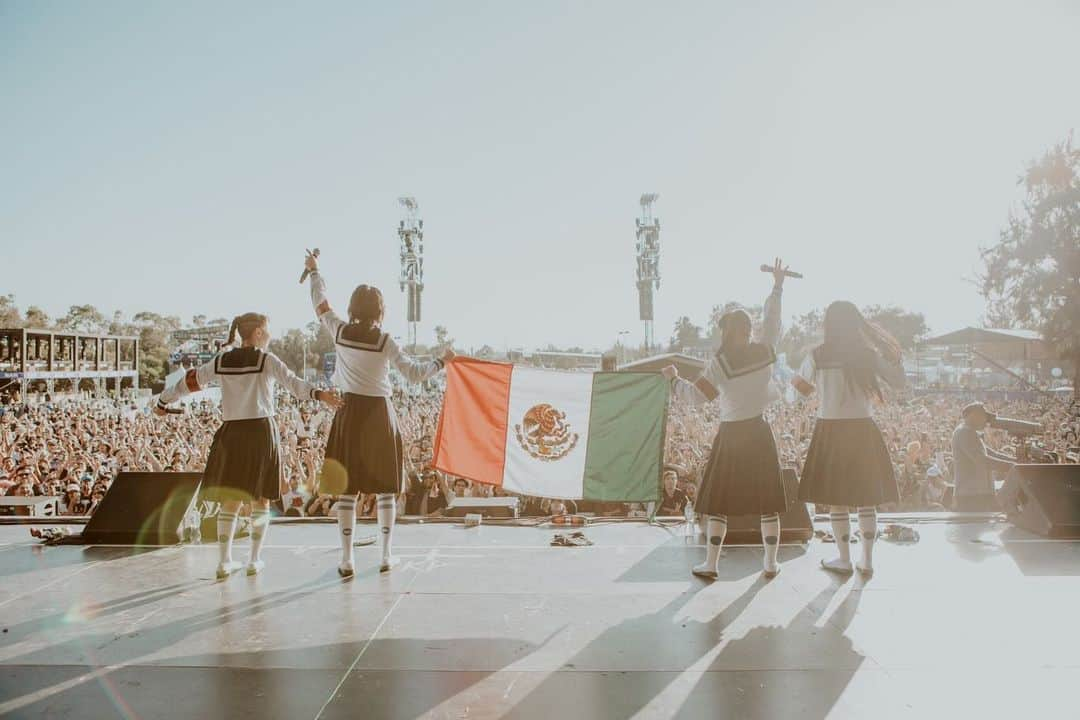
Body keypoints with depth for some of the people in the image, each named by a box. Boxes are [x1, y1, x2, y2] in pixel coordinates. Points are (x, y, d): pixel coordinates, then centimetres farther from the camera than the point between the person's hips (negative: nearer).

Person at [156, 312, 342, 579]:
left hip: (231, 432, 3)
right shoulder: (266, 360, -5)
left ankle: (224, 561, 10)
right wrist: (319, 394, -33)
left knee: (230, 500, 10)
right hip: (261, 431, -3)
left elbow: (187, 382, 14)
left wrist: (162, 403, 28)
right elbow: (293, 383, -21)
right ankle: (254, 560, 11)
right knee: (261, 499, 8)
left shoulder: (221, 362, 7)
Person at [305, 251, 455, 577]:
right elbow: (414, 373, -6)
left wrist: (315, 272, 31)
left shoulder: (340, 332, -2)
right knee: (385, 488, 10)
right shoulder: (385, 341, -8)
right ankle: (387, 556, 17)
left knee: (347, 487, 6)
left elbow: (320, 302, 15)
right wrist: (442, 361, 10)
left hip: (349, 413, 2)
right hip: (379, 414, -1)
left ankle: (346, 559, 7)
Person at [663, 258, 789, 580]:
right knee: (767, 500, 10)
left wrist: (674, 378, 1)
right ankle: (770, 563, 16)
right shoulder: (764, 350, -1)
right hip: (760, 432, 4)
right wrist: (777, 288, 28)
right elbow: (772, 321, 16)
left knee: (718, 501, 5)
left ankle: (710, 563, 7)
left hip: (731, 435, -4)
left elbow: (696, 396, -16)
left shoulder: (720, 362, -14)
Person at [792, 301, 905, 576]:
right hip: (863, 430, 2)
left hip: (831, 432, -2)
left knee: (837, 499, 7)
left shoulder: (818, 355, -5)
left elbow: (804, 387, 7)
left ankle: (844, 559, 13)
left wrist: (796, 380, 29)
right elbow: (899, 382, 5)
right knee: (866, 498, 12)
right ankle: (867, 559, 18)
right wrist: (894, 358, 19)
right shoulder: (869, 355, -1)